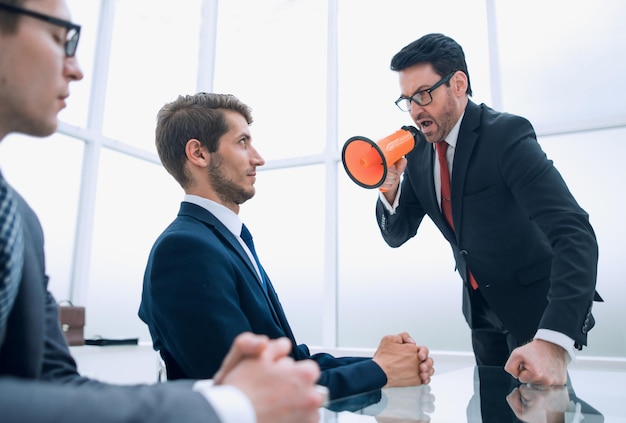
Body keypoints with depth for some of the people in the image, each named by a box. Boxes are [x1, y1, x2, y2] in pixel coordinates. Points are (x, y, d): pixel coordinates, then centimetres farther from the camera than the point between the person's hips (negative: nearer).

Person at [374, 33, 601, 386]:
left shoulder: (506, 134, -23)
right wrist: (389, 184, -20)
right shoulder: (418, 152, -4)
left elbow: (575, 233, -32)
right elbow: (396, 235, 1)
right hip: (482, 308, 6)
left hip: (537, 304, -6)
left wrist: (553, 342, -44)